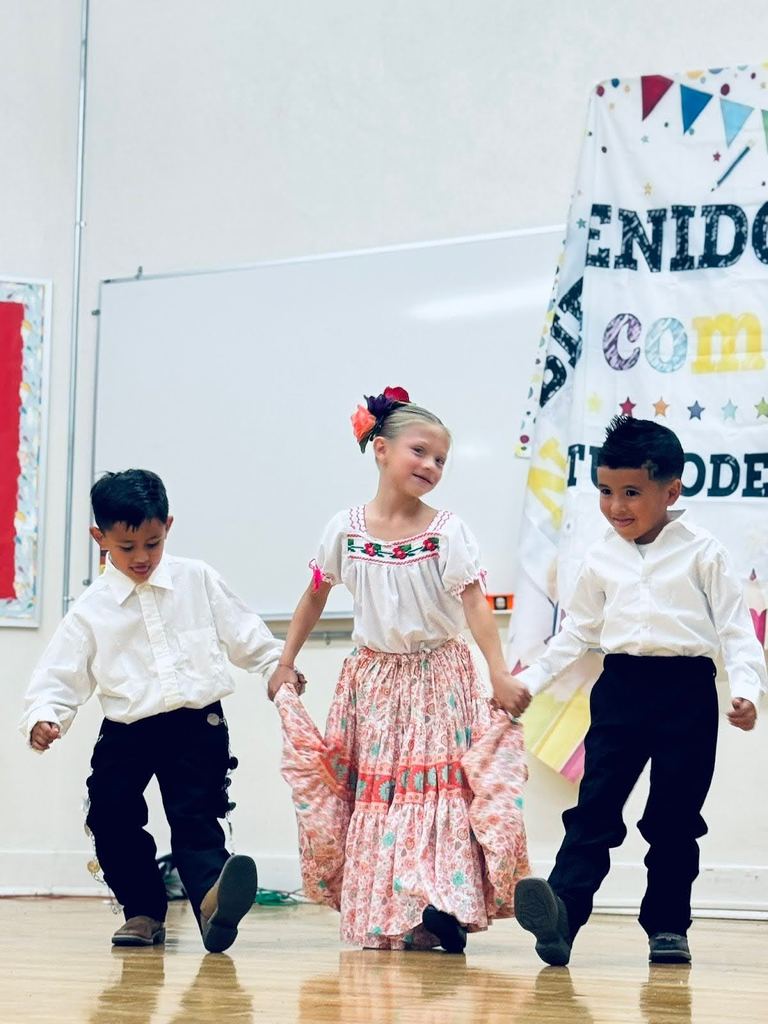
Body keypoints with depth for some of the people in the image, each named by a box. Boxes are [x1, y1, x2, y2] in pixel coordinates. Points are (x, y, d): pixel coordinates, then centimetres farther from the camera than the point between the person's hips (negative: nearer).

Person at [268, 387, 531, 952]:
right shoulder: (346, 529, -2)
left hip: (437, 678, -2)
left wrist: (501, 676, -25)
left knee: (439, 786, -7)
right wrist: (285, 664, 12)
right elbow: (315, 596, 11)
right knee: (375, 790, 3)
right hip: (373, 677, 2)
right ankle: (383, 915, 10)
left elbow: (475, 604, -15)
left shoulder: (446, 531, -9)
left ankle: (440, 907, -8)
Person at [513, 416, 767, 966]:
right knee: (596, 804, -8)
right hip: (621, 687, 3)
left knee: (674, 816, 3)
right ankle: (562, 911, -21)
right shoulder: (601, 559, 10)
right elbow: (577, 632, 20)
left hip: (688, 691, -2)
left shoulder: (702, 551, 0)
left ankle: (668, 925, 13)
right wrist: (530, 679, 15)